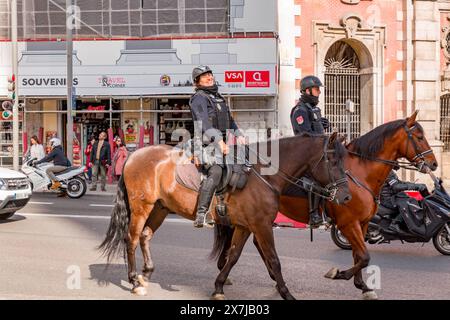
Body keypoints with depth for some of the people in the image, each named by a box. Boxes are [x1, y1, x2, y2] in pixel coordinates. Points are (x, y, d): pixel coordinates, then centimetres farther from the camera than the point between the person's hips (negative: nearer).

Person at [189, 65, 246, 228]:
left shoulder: (219, 98, 24)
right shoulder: (199, 98, -2)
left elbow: (230, 120, 26)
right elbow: (204, 123, -17)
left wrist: (239, 135, 8)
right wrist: (219, 141, -28)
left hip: (223, 141, 9)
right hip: (208, 142, -9)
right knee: (215, 172, -29)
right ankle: (201, 214, -34)